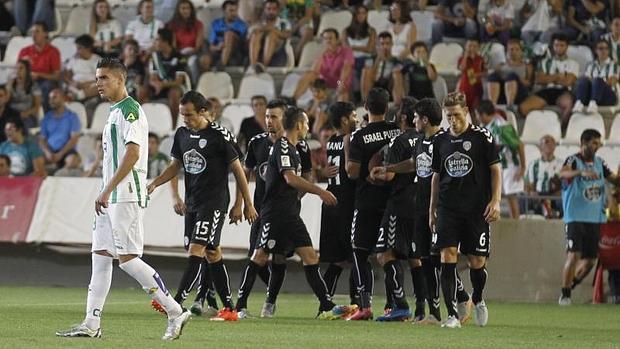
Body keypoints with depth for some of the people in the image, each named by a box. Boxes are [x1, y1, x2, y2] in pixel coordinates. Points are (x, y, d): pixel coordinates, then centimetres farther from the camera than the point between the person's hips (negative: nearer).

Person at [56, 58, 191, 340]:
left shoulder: (130, 109, -12)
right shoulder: (115, 111, 19)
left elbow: (133, 153, -22)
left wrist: (107, 190, -24)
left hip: (126, 196, -10)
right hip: (112, 198, 10)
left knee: (127, 258, -12)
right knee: (100, 255, 6)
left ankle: (175, 313, -7)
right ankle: (91, 324, 6)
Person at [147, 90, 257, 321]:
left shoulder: (220, 135, -11)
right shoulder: (182, 134, 8)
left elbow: (237, 169, -4)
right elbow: (175, 165, 19)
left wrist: (248, 204, 0)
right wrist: (154, 184, 2)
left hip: (214, 202, -7)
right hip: (192, 203, 7)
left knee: (196, 249, -16)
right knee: (212, 253, 9)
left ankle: (177, 302, -24)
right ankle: (229, 308, 14)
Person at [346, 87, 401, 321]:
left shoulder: (360, 137, -10)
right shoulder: (398, 131, 1)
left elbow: (353, 172, -10)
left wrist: (347, 151, 4)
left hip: (367, 203, -4)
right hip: (394, 202, 4)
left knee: (360, 253, 1)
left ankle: (365, 306, -10)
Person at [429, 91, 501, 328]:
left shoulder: (481, 137, -1)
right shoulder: (440, 140, 9)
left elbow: (495, 170, 1)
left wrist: (495, 201, -9)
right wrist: (432, 210, 15)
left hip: (477, 210, -2)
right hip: (448, 208, 2)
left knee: (477, 262, 2)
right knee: (447, 257, -12)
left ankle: (478, 299, 33)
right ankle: (452, 315, -12)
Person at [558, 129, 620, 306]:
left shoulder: (599, 163, 11)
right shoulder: (573, 160, -8)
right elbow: (563, 173, -30)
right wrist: (582, 172, -49)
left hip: (595, 219, 6)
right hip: (575, 218, -6)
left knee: (590, 260, 6)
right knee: (574, 255, -13)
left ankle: (570, 286, 26)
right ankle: (565, 295, -5)